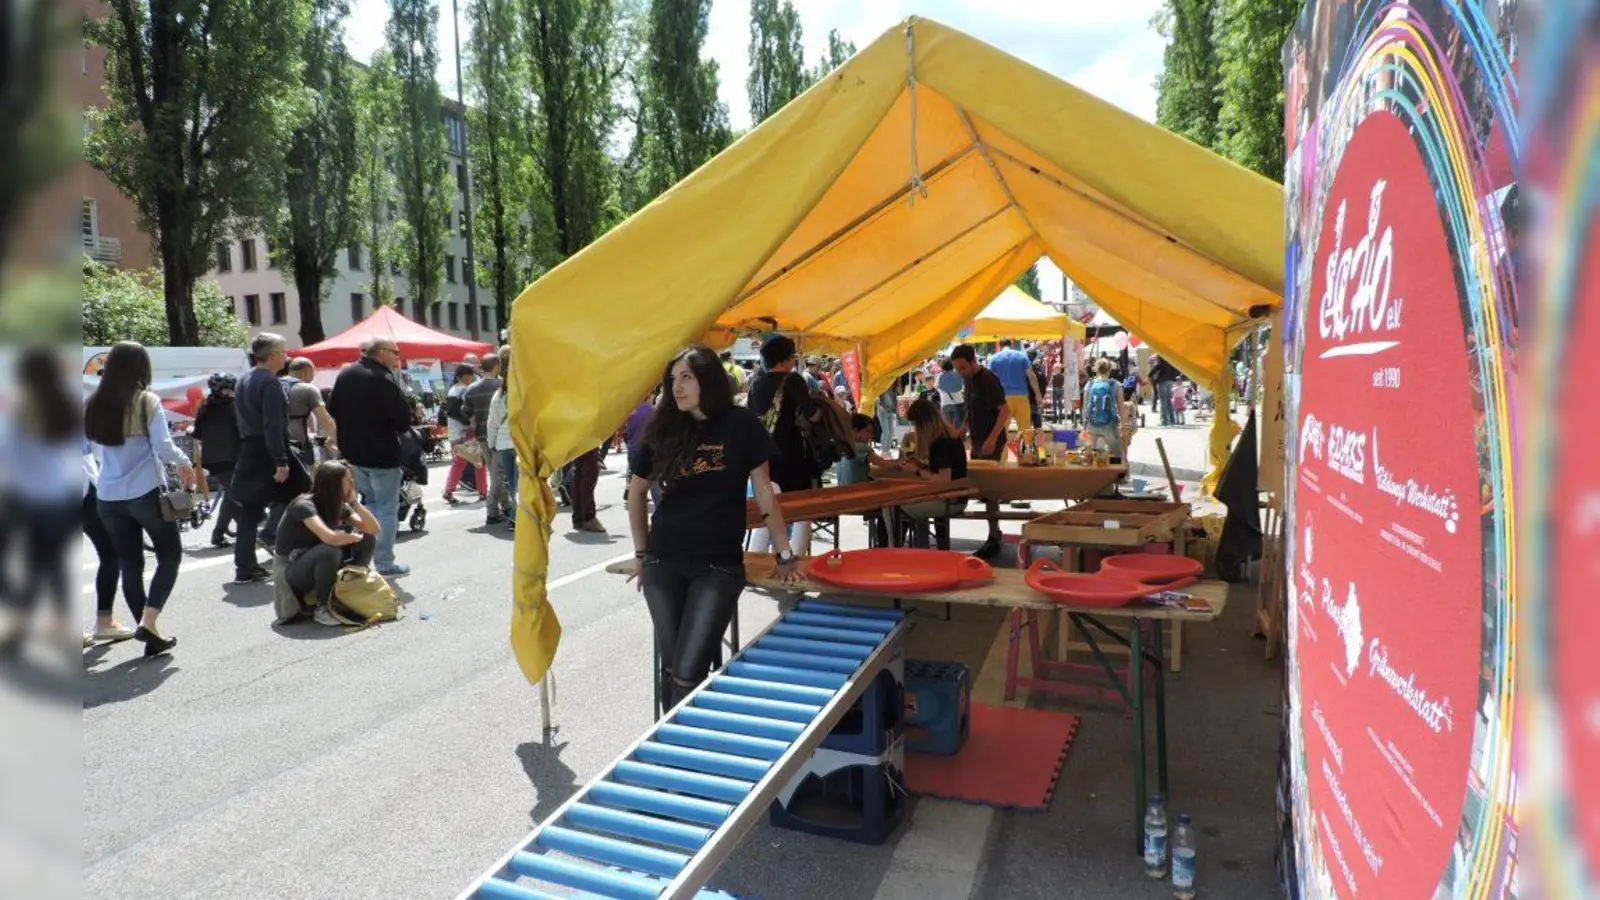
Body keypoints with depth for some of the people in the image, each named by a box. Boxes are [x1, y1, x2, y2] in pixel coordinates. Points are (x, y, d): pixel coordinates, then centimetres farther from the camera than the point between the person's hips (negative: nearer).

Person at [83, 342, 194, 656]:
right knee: (170, 556, 10)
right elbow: (163, 447, -14)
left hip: (109, 497, 5)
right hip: (147, 493, -5)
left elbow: (96, 450, 15)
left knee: (130, 565, 9)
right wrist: (184, 463, 4)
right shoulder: (146, 400, -9)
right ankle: (148, 622, -5)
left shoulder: (94, 405, 6)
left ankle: (152, 637, 14)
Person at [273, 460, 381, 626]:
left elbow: (375, 530, -9)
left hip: (319, 566, 7)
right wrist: (355, 537, -20)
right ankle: (322, 609, -17)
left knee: (368, 540, -9)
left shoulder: (339, 505, -2)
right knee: (330, 550, -36)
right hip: (291, 571, -7)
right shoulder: (304, 505, -24)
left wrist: (354, 502, -17)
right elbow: (330, 538, -41)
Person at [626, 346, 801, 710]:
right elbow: (636, 492, 15)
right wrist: (641, 552, 14)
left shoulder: (741, 425, -4)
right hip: (663, 563, 3)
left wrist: (785, 554, 3)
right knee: (670, 668, 9)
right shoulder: (663, 428, 3)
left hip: (719, 565, -3)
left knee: (687, 674, -10)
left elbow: (764, 493, 0)